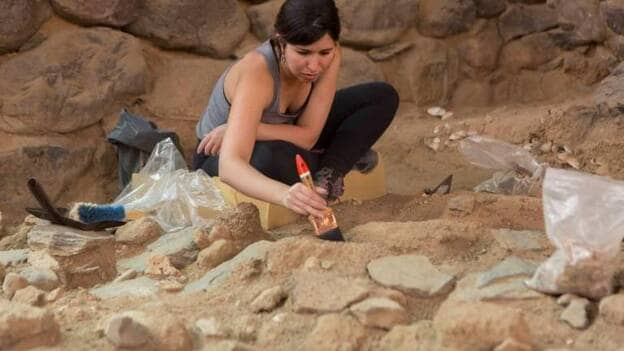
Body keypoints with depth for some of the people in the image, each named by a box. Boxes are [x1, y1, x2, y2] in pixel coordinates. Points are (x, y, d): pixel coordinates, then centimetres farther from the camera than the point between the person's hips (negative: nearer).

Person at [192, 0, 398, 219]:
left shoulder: (329, 57, -22)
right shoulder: (257, 74, -39)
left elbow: (308, 136, -22)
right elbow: (229, 166, -50)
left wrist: (242, 129, -33)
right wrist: (284, 194, -68)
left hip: (281, 142, 6)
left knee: (382, 96, -6)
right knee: (275, 158, -44)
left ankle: (326, 175, -18)